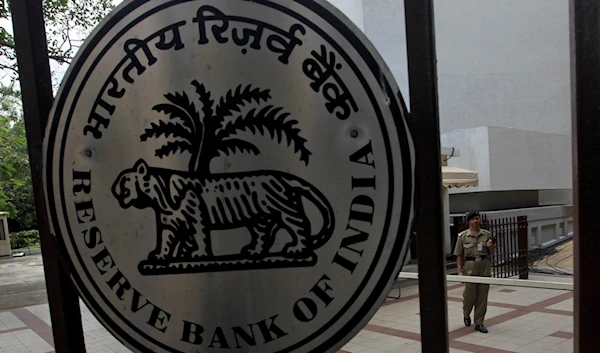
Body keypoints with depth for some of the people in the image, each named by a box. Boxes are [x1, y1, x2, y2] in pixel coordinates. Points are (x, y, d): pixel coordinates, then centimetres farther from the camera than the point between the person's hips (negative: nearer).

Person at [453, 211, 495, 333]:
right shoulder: (462, 236, -1)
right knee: (469, 295, 1)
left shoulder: (487, 234, 6)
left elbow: (491, 253, 13)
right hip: (470, 268, -2)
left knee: (482, 297, 5)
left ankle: (479, 323, 17)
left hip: (485, 268, 2)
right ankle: (466, 315, 31)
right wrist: (460, 271, -5)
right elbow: (459, 255, 0)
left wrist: (490, 246, -10)